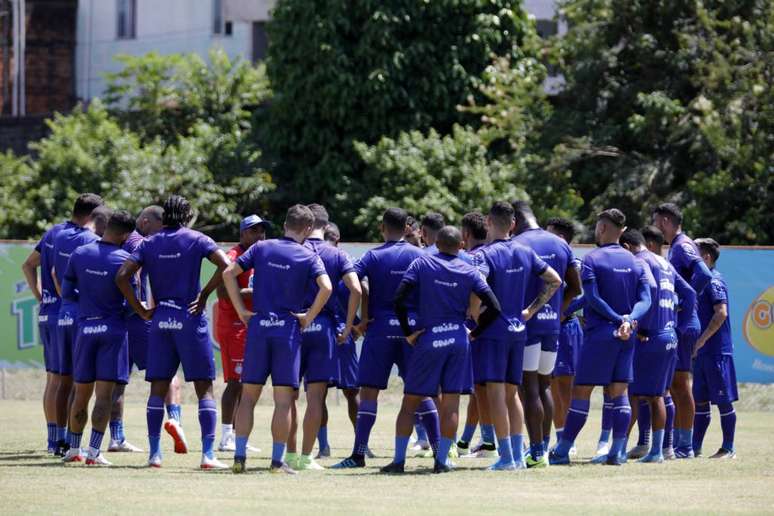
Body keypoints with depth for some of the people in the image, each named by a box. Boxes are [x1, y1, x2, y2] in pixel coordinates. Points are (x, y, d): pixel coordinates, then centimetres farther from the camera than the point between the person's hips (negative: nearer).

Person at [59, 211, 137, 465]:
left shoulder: (79, 254, 1)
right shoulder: (124, 259, -10)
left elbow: (67, 293, 6)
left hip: (85, 327, 4)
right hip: (113, 329, -3)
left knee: (81, 393, 13)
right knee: (104, 393, -4)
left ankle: (73, 449, 20)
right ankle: (94, 452, -10)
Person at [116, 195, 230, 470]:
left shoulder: (149, 244, 5)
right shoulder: (197, 240, -2)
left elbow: (122, 276, -3)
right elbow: (225, 266, -16)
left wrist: (141, 311, 2)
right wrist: (205, 293, -5)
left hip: (160, 319, 3)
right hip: (191, 318, -3)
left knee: (158, 387, 9)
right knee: (204, 388, 1)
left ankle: (154, 453, 7)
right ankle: (208, 454, -7)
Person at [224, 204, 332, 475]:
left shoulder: (261, 248, 8)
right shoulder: (309, 257, 0)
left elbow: (228, 273, 1)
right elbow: (326, 287, -16)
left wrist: (241, 310, 4)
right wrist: (308, 317, -5)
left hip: (258, 326, 2)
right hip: (288, 329, -2)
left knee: (248, 396, 8)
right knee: (283, 400, 2)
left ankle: (239, 457, 2)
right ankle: (277, 461, 0)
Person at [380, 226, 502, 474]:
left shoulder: (421, 264, -1)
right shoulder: (469, 272, 3)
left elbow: (399, 299, -11)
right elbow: (494, 307, -1)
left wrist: (408, 332, -2)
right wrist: (475, 333, 10)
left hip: (428, 339, -1)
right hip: (458, 338, 1)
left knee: (410, 402, 5)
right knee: (451, 404, 5)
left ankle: (398, 460, 2)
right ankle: (442, 460, 3)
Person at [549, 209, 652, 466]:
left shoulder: (592, 259, -4)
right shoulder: (635, 262, 12)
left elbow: (592, 298, -14)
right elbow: (645, 300, 1)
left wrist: (618, 319, -12)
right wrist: (629, 321, -13)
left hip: (599, 333, -5)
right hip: (626, 337, 5)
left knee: (580, 392, -1)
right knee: (619, 394, 7)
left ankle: (562, 451, 1)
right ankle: (617, 452, 2)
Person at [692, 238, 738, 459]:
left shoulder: (714, 281, -12)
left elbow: (721, 313, -22)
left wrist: (701, 340, -20)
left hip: (716, 352, -9)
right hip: (702, 353, 9)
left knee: (723, 400, -3)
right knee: (700, 401, 11)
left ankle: (728, 449, 1)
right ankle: (695, 447, 15)